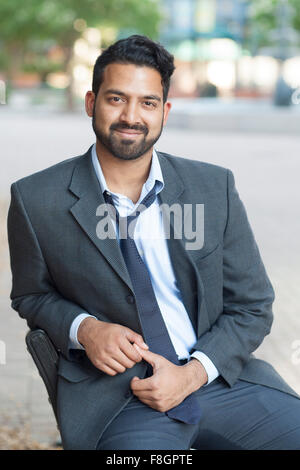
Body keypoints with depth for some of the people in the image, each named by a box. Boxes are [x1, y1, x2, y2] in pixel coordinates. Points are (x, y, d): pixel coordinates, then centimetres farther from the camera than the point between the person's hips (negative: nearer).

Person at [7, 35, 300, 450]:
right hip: (115, 395, -2)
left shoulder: (215, 188, 2)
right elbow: (31, 296, 12)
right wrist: (83, 329, -9)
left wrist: (194, 372, -9)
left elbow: (252, 307, 6)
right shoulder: (35, 201, -2)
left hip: (222, 377, 3)